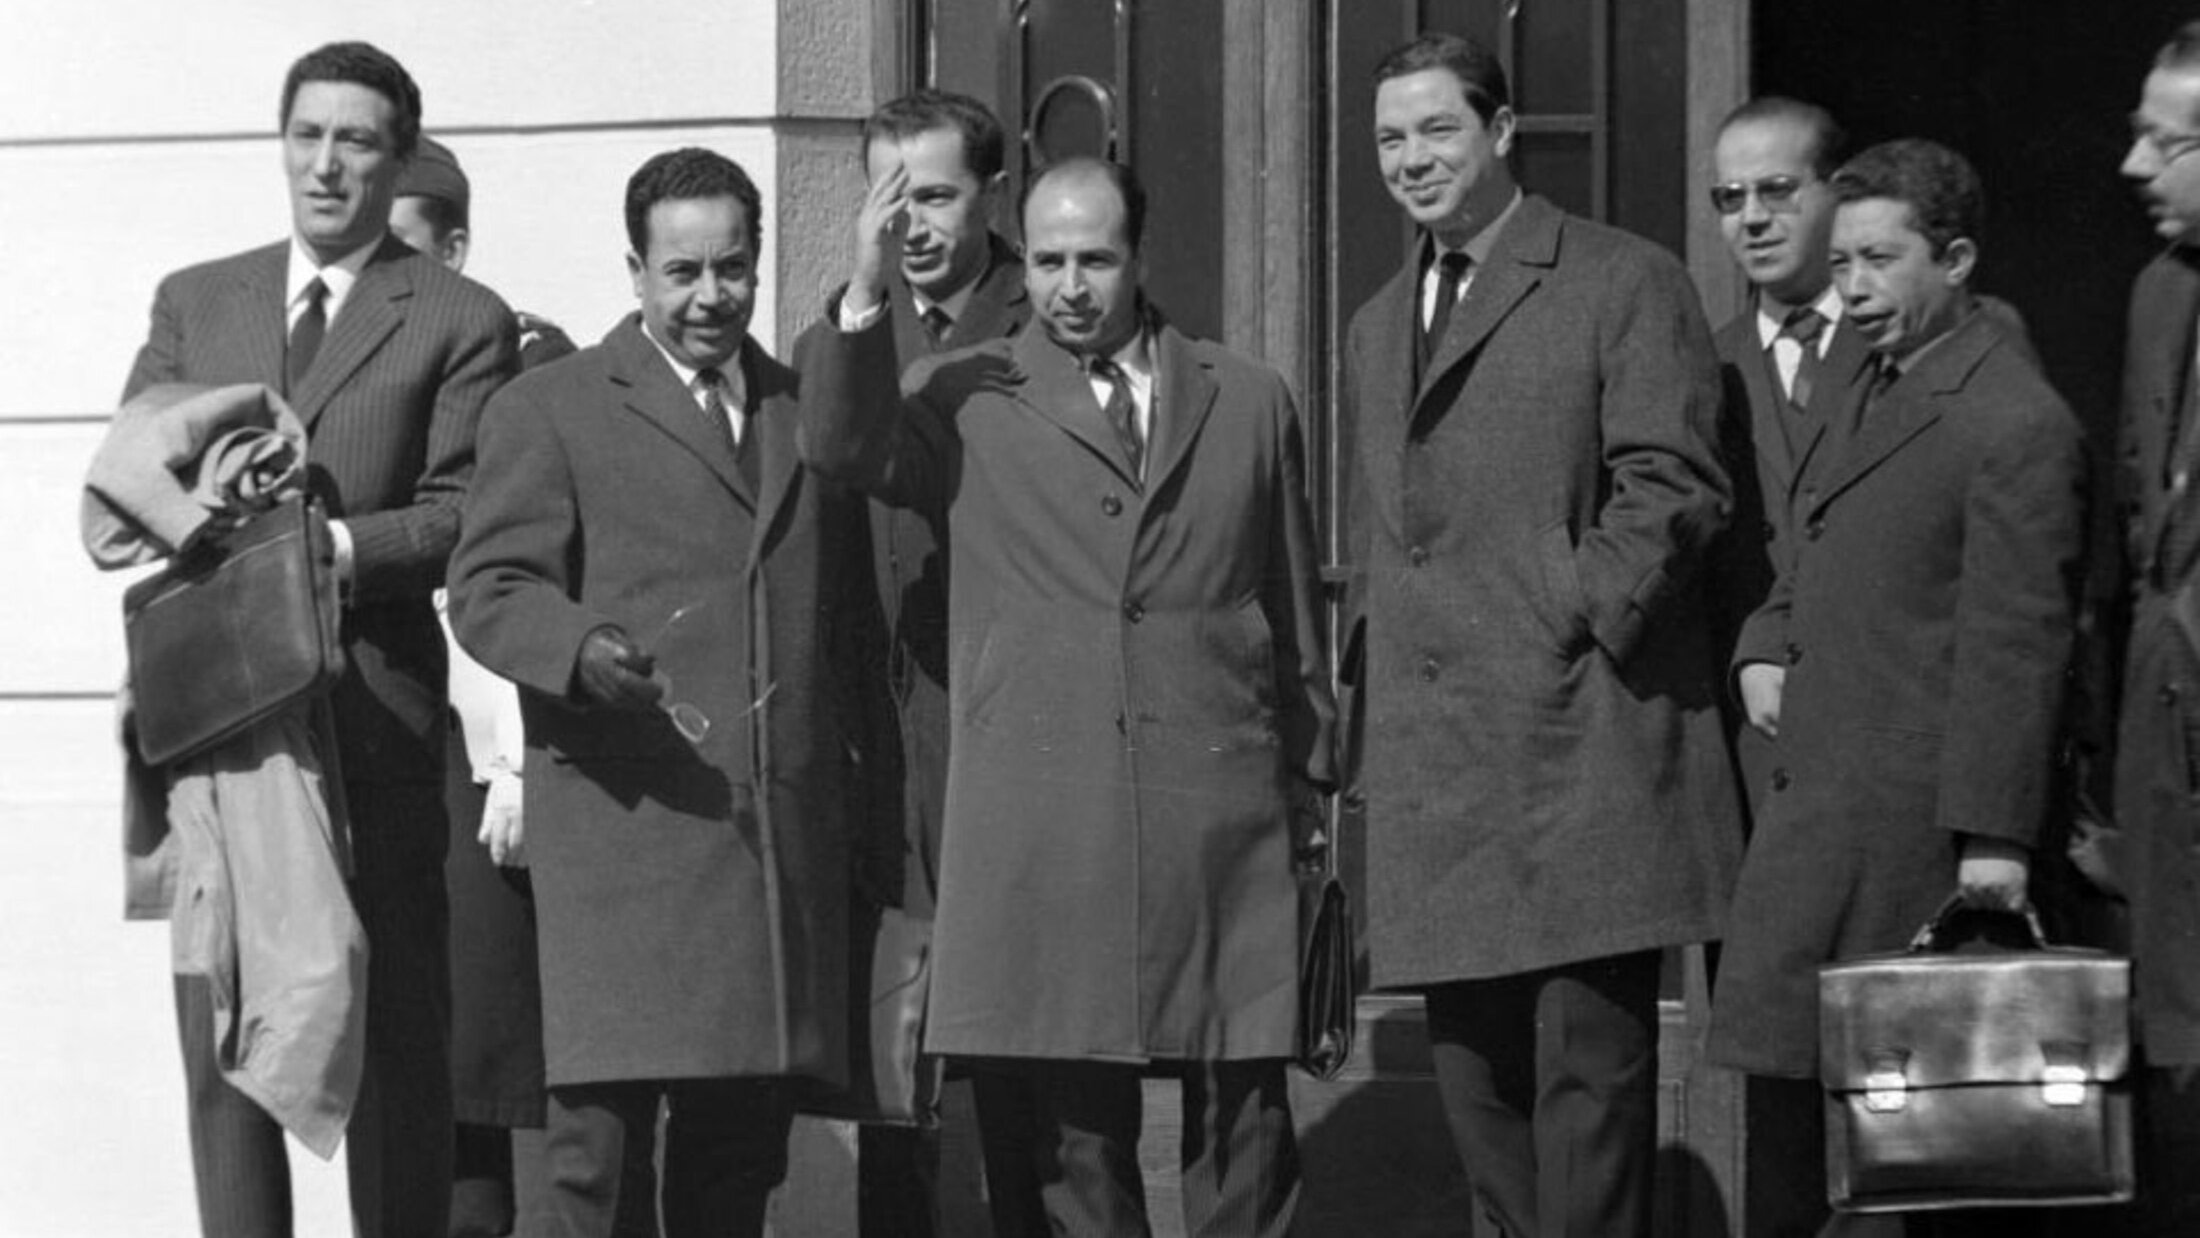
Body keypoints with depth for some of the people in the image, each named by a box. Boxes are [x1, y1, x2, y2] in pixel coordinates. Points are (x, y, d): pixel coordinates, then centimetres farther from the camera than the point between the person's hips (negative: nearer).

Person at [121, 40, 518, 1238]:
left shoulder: (461, 323, 5)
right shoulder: (192, 303, 17)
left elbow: (460, 523, -4)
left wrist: (330, 545, -18)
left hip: (372, 713, -3)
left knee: (394, 1038, 0)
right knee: (222, 1035, 0)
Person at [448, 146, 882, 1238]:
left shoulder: (812, 411, 21)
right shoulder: (550, 409, 6)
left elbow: (854, 615, 24)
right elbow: (488, 589, -1)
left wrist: (864, 772, 12)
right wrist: (581, 648, -22)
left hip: (791, 839, 5)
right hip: (626, 827, -4)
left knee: (742, 1147, 4)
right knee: (600, 1129, -11)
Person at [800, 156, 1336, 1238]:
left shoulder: (1248, 402, 14)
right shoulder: (969, 401, 7)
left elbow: (1294, 606, 18)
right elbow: (842, 447, -12)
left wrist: (1308, 773, 16)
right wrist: (866, 297, -23)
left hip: (1220, 815, 1)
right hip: (1039, 823, -1)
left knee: (1244, 1120, 1)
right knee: (1073, 1128, 2)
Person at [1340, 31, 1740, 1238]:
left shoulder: (1624, 282, -2)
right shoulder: (1377, 325, 21)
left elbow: (1673, 488, -9)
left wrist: (1581, 625, -14)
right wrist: (1376, 691, 12)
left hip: (1581, 741, -7)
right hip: (1435, 764, 7)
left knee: (1590, 1055, -7)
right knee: (1473, 1065, 8)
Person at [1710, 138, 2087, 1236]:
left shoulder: (2017, 423, -12)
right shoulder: (1875, 396, 18)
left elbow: (2018, 641, -15)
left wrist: (1996, 834, -18)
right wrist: (1765, 648, 8)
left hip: (1911, 815, -9)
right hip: (1819, 795, 9)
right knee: (1801, 1074, 8)